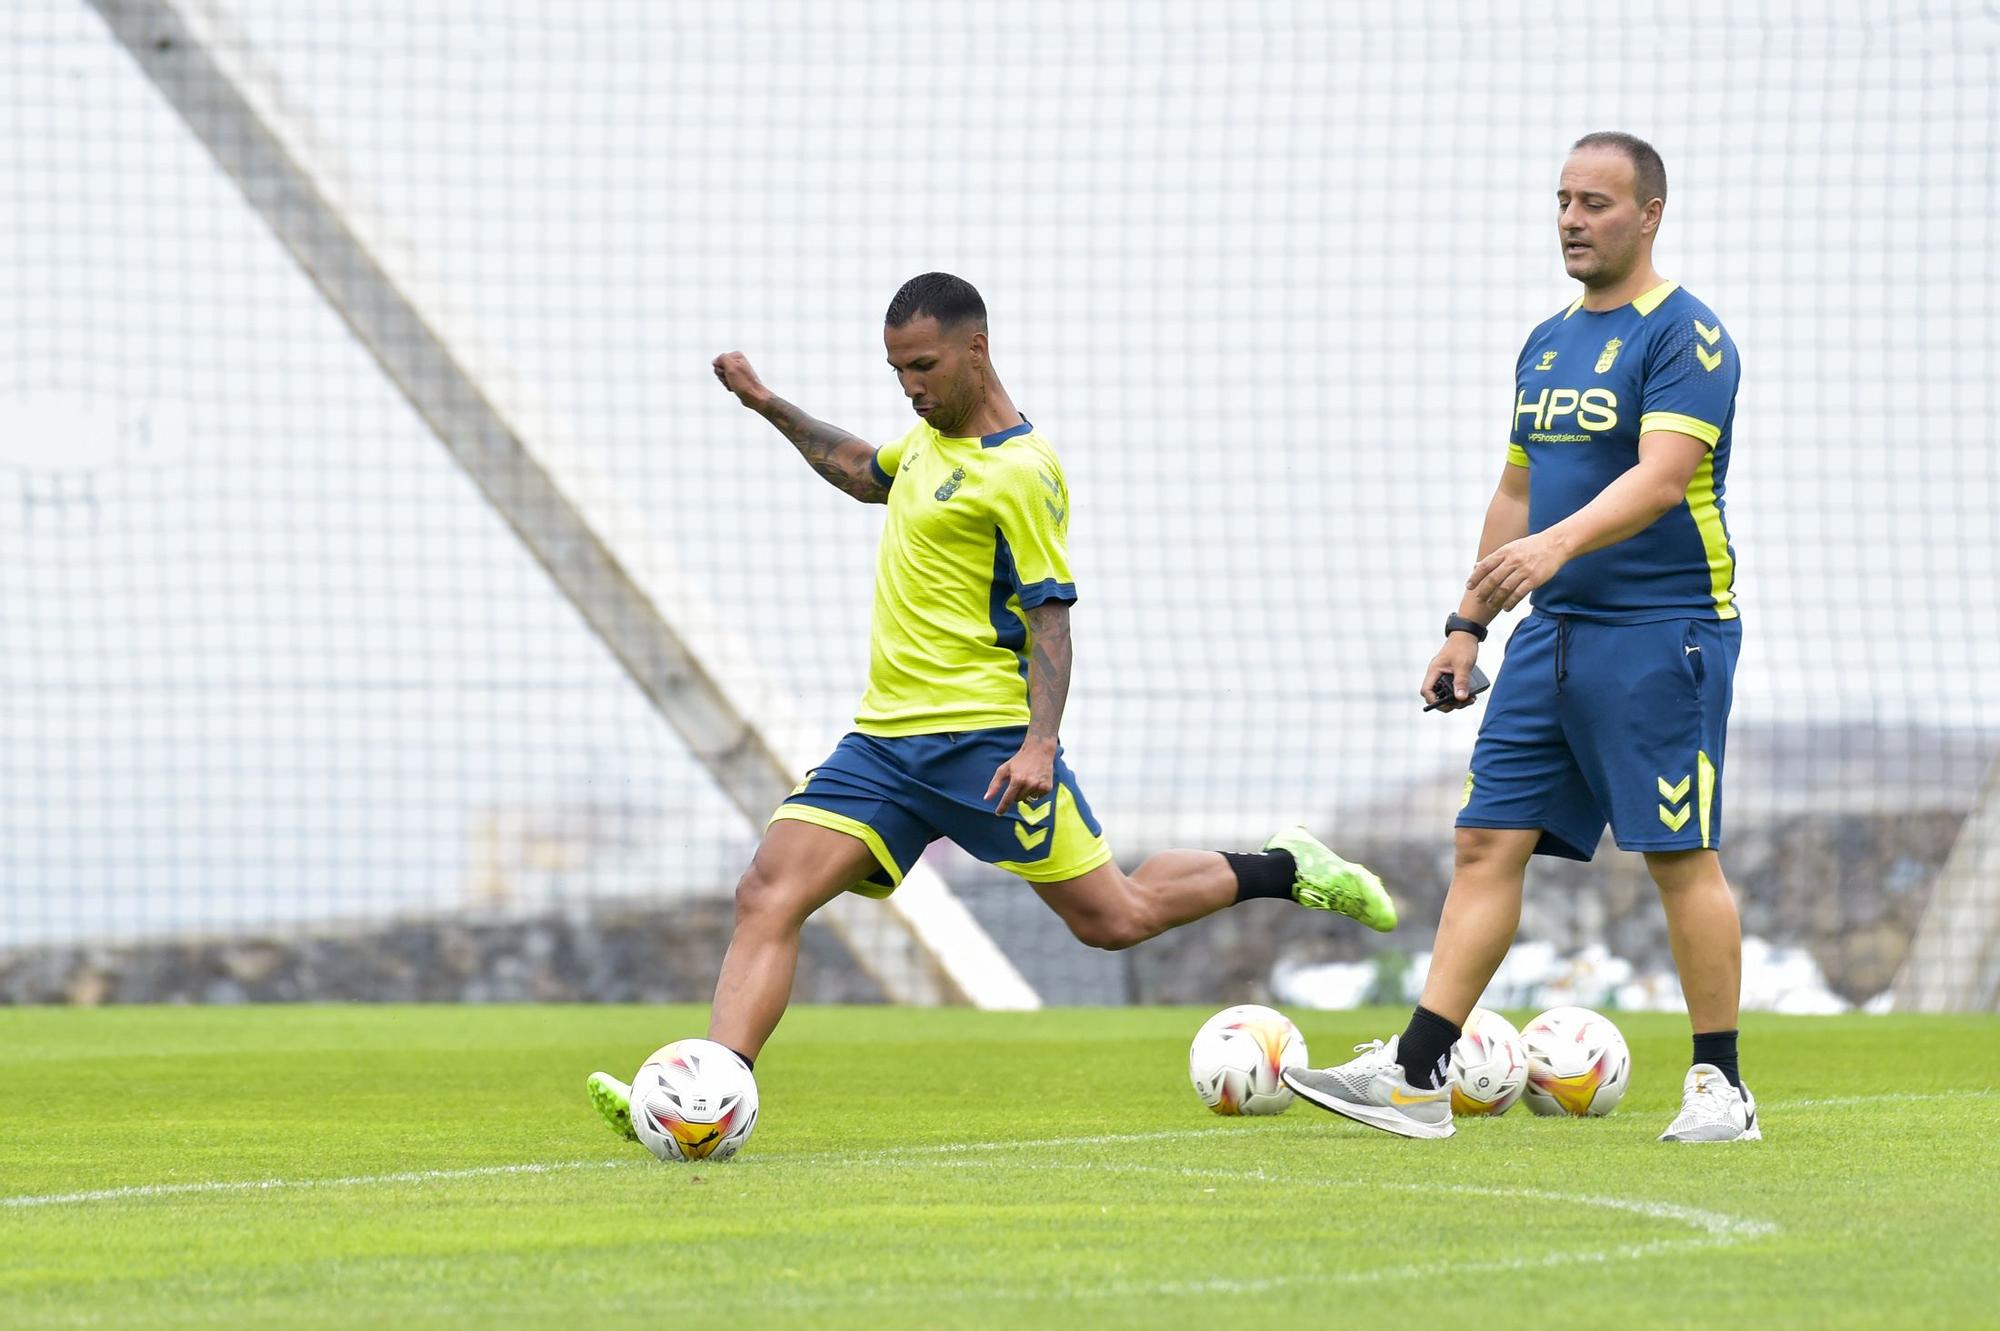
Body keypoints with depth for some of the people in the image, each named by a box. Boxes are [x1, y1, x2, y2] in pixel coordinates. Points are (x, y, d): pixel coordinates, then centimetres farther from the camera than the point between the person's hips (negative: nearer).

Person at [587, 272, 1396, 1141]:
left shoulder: (1019, 473, -12)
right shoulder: (932, 437, 14)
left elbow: (1049, 616, -14)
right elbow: (869, 475, 38)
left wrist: (1041, 744, -25)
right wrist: (770, 407, 36)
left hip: (982, 735, -7)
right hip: (883, 736, 7)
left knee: (1113, 919, 0)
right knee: (768, 896, -12)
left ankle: (1282, 871, 23)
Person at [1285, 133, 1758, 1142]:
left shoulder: (1684, 337, -9)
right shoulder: (1547, 344, 16)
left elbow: (1659, 475, -23)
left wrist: (1558, 544, -36)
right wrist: (1469, 623, 19)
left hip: (1663, 632, -8)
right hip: (1553, 633, 8)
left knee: (1679, 857, -5)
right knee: (1486, 842, 1)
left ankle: (1721, 1088, 4)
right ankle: (1417, 1075, -1)